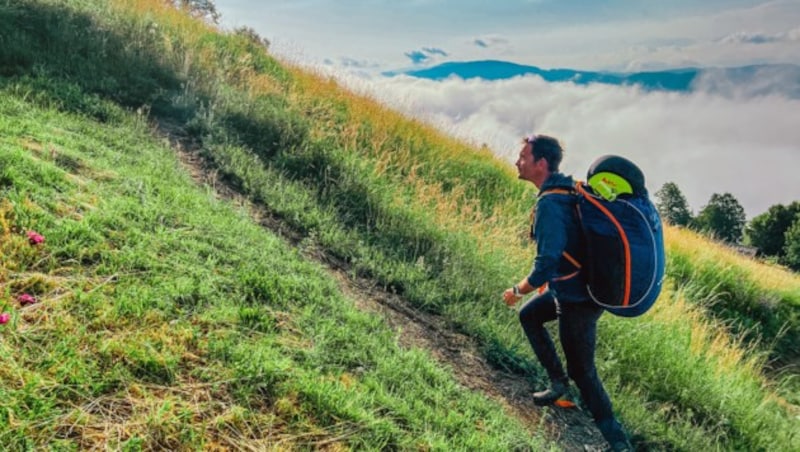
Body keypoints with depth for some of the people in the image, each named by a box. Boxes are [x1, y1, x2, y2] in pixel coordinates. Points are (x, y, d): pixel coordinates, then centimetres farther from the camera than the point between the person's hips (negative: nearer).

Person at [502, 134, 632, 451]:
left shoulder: (549, 204, -27)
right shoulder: (569, 189, 1)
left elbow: (545, 265, -29)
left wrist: (516, 291, -12)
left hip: (578, 299, -9)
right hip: (583, 284, 9)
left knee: (582, 371, 7)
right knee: (529, 316, 25)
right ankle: (558, 381, 32)